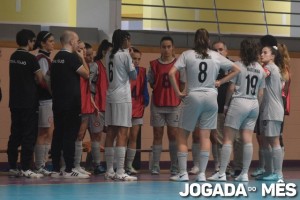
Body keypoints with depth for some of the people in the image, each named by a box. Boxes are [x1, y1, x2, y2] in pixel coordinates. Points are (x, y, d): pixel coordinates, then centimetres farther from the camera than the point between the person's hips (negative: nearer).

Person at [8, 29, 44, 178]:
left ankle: (12, 167, 11)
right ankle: (25, 168, -6)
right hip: (29, 103, -7)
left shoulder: (13, 57, 10)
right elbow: (41, 80, -7)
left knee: (15, 135, 10)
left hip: (15, 102, 7)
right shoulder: (30, 58, -12)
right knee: (29, 136, -4)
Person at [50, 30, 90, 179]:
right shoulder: (72, 57, -12)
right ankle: (69, 170, -7)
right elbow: (86, 74, -9)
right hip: (71, 104, -8)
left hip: (57, 102, 8)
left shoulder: (56, 58, 14)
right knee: (70, 136, -7)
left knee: (58, 135, 8)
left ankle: (56, 169, 9)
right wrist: (82, 58, 3)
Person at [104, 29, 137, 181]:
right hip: (123, 97, -7)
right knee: (122, 134, -8)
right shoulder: (125, 55, -7)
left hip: (110, 96, 7)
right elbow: (133, 76, -4)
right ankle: (120, 172, -12)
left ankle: (109, 171, 9)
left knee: (111, 133, 7)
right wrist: (134, 65, 13)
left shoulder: (109, 55, 12)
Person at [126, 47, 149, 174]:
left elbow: (144, 88, 10)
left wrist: (145, 102, 3)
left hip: (137, 109, 5)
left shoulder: (142, 72, 6)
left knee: (133, 138, 7)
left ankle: (129, 165, 13)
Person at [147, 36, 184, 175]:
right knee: (157, 135, 4)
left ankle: (174, 167, 4)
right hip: (157, 105, 1)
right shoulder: (154, 64, 4)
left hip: (174, 105, -1)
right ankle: (155, 166, 5)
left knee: (173, 135, 0)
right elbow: (151, 84, 11)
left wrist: (180, 96, -3)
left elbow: (183, 84, 3)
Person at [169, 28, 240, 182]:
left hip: (192, 96, -2)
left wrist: (178, 92, -3)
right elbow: (236, 70, 11)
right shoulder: (216, 57, 6)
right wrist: (220, 82, 11)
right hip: (211, 97, 2)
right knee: (205, 137, 3)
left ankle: (183, 173, 1)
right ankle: (202, 173, 0)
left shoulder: (187, 55, -1)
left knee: (182, 136, 7)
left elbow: (171, 73, -10)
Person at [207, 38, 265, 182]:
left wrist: (226, 105, 5)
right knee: (247, 140, 4)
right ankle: (244, 174, 3)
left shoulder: (238, 65, -6)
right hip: (254, 105, 5)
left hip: (239, 103, -5)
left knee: (228, 139, -3)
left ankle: (221, 173, -6)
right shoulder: (260, 69, 10)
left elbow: (231, 88, -6)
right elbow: (261, 93, 11)